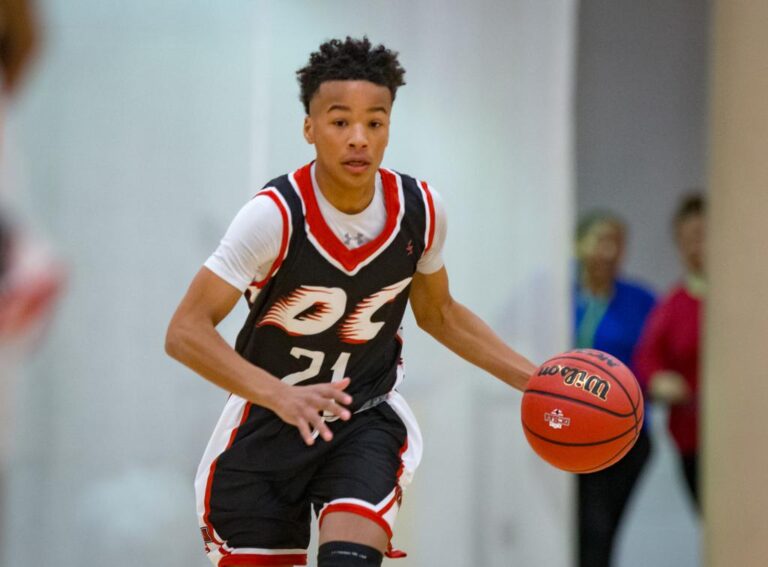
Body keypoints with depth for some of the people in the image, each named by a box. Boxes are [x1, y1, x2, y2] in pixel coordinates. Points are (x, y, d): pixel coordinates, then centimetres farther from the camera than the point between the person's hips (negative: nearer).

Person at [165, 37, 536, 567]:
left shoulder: (421, 210, -9)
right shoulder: (276, 215, -23)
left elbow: (438, 312, 11)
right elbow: (186, 330, -26)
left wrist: (533, 379, 2)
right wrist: (278, 394, -40)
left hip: (368, 419, 2)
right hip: (268, 422, -1)